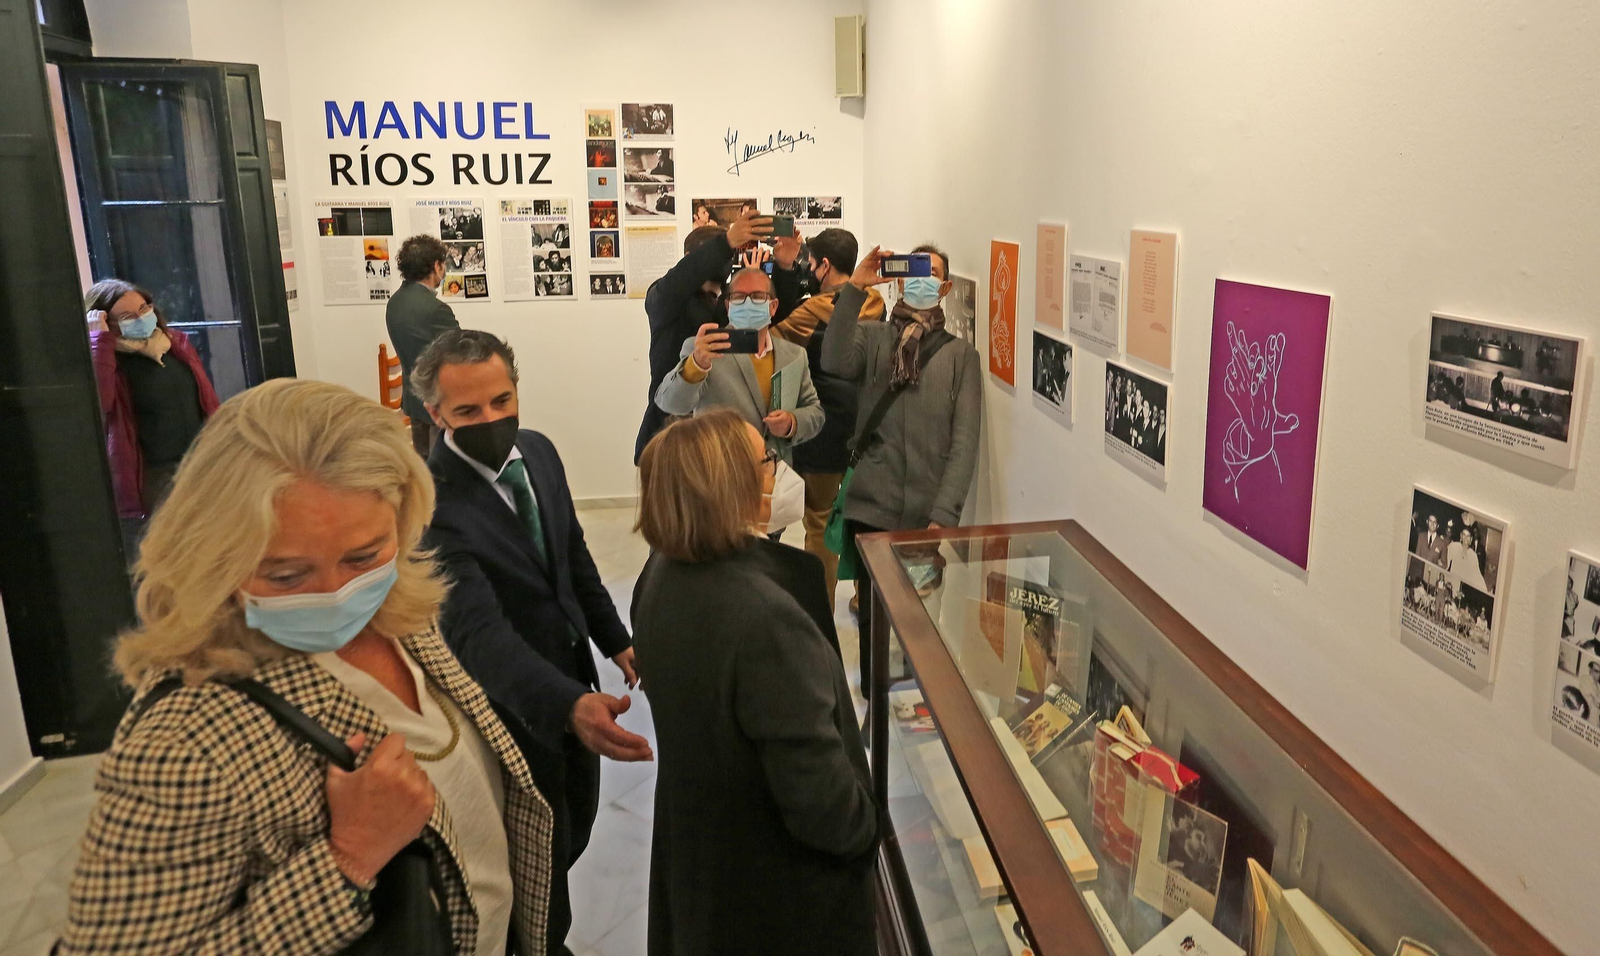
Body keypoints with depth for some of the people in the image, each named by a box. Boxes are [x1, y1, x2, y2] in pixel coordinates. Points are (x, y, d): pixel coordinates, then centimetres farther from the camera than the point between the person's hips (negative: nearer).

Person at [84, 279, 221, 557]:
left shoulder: (177, 342, 6)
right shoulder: (107, 359, -10)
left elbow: (207, 400, 13)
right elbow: (96, 402, -32)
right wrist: (99, 340, -26)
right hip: (152, 479, -5)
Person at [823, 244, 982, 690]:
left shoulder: (960, 354, 7)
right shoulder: (873, 337, 9)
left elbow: (965, 441, 0)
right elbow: (835, 363, -15)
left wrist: (944, 514, -10)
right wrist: (855, 289, -18)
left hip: (931, 516, 0)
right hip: (872, 510, 0)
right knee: (874, 618, 6)